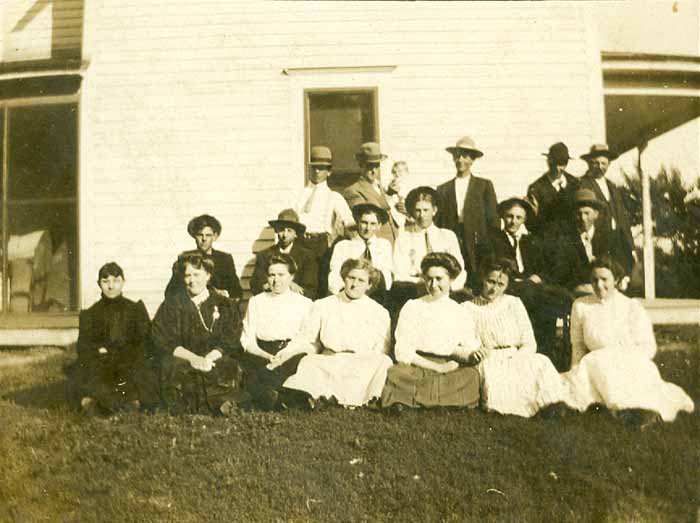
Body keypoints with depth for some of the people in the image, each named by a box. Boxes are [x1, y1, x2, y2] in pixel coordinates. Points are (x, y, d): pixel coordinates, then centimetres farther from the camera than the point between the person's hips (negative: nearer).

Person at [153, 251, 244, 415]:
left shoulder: (223, 304, 13)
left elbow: (230, 342, 3)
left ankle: (223, 405, -17)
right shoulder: (172, 304, 12)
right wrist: (192, 358, -16)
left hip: (214, 360, 0)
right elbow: (162, 341, 0)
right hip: (183, 360, 0)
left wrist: (209, 358, -17)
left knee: (229, 367, -33)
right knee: (170, 366, -32)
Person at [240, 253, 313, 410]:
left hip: (294, 356, 0)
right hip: (262, 355, 1)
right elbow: (248, 341, 9)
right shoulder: (256, 302, 18)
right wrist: (267, 356, -11)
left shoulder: (304, 303, 16)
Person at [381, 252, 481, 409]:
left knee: (471, 375, -31)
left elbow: (471, 354, 12)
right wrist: (437, 367, -10)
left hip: (452, 369, 2)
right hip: (416, 367, -2)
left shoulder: (461, 314, 18)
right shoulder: (412, 308, 12)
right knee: (397, 373, -35)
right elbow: (402, 352, 1)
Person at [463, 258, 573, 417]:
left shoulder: (513, 303, 14)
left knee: (541, 361, -30)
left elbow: (529, 344, 8)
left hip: (515, 361, 2)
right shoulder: (467, 308, 10)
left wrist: (514, 359, -12)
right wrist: (472, 352, -20)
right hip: (487, 364, -1)